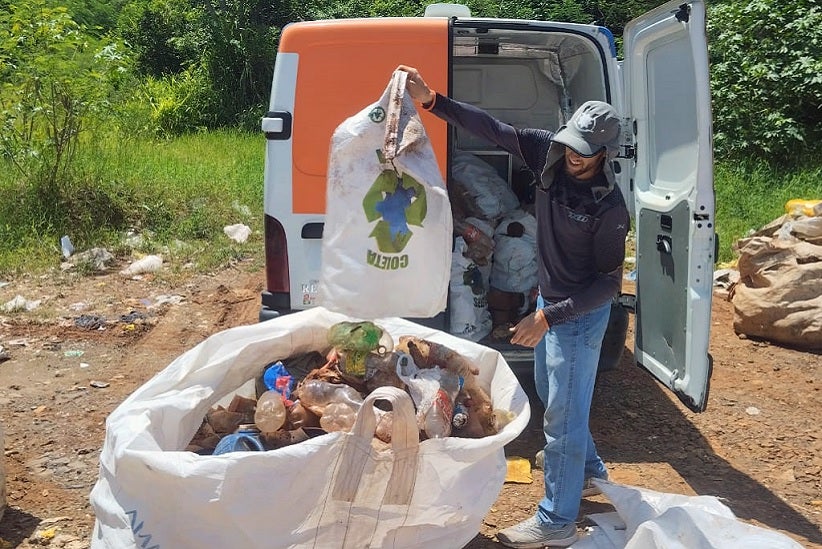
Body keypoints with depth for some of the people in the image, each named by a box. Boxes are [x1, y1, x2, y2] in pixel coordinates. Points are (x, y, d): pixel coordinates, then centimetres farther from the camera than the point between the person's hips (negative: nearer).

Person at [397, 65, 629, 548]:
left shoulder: (608, 206, -25)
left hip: (580, 314, -8)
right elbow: (491, 127, -9)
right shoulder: (550, 154, -10)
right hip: (549, 301, 8)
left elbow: (608, 283, -21)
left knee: (563, 414, 0)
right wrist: (430, 99, -17)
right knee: (552, 396, 24)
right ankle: (589, 472, 46)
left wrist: (548, 317, -25)